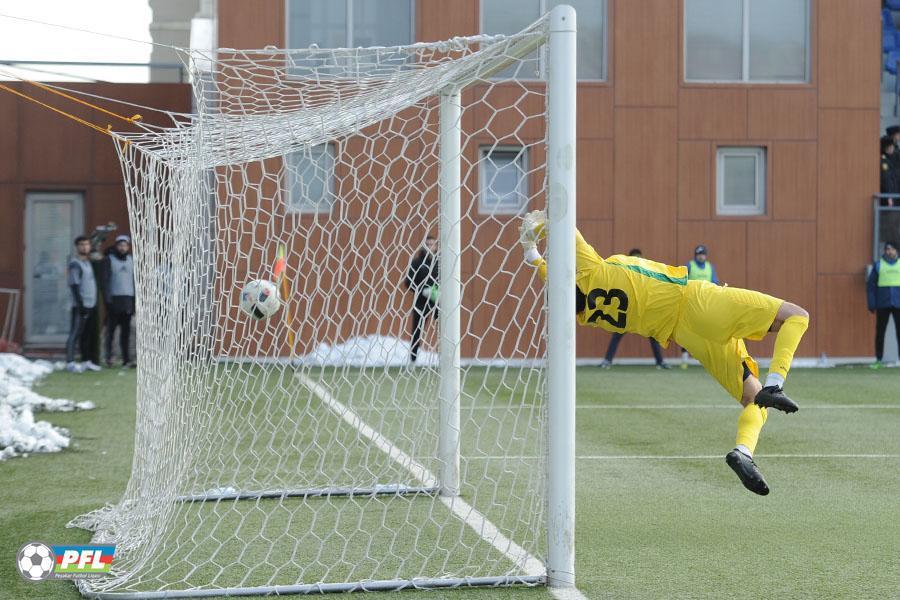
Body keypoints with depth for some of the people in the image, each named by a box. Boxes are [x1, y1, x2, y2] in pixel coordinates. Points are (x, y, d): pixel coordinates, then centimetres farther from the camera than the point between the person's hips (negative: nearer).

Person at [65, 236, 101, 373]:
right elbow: (74, 285, -15)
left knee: (88, 334, 11)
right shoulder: (75, 264, -9)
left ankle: (86, 361, 16)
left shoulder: (88, 262, 17)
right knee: (75, 333, -7)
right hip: (81, 305, -9)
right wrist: (80, 304, -20)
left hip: (92, 305, 9)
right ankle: (70, 362, -7)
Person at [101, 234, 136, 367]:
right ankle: (109, 356, 0)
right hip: (114, 299, -4)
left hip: (128, 299, 4)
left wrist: (135, 300, 9)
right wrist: (107, 298, -13)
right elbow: (104, 280, -4)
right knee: (111, 329, -5)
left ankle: (125, 358, 4)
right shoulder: (108, 259, 1)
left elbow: (135, 280, 16)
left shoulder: (132, 260, 14)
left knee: (126, 330, 3)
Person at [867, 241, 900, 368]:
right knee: (880, 332, 5)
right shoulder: (878, 265, 5)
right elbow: (871, 285, 3)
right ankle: (878, 359, 12)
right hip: (883, 305, 0)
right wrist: (872, 304, -3)